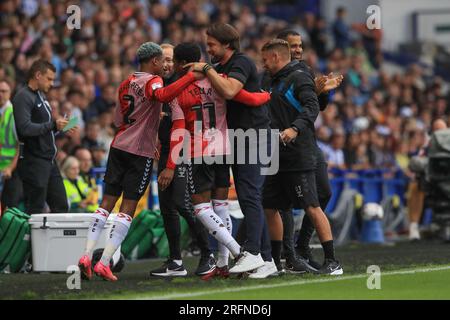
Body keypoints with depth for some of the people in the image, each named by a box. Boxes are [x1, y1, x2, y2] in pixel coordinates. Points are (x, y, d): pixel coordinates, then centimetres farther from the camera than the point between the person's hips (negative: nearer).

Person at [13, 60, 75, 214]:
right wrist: (53, 125, -21)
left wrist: (61, 129, 9)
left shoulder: (41, 95, 18)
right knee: (35, 211, -6)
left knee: (61, 206, 9)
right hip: (33, 161, -10)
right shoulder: (23, 97, -12)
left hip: (49, 160, 10)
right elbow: (25, 128, -24)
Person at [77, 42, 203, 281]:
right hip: (141, 152, -7)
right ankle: (104, 262, -8)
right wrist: (191, 77, -31)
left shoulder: (126, 83, 14)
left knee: (108, 202, 10)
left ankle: (87, 255, 2)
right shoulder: (152, 81, -9)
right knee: (128, 207, -2)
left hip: (118, 146, 7)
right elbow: (163, 95, -33)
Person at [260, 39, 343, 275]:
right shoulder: (268, 82, 21)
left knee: (312, 208, -10)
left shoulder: (300, 78, -5)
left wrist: (295, 128, -32)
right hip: (276, 158, 9)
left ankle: (332, 262, -9)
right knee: (270, 209, 10)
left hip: (299, 156, -9)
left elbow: (312, 107, -18)